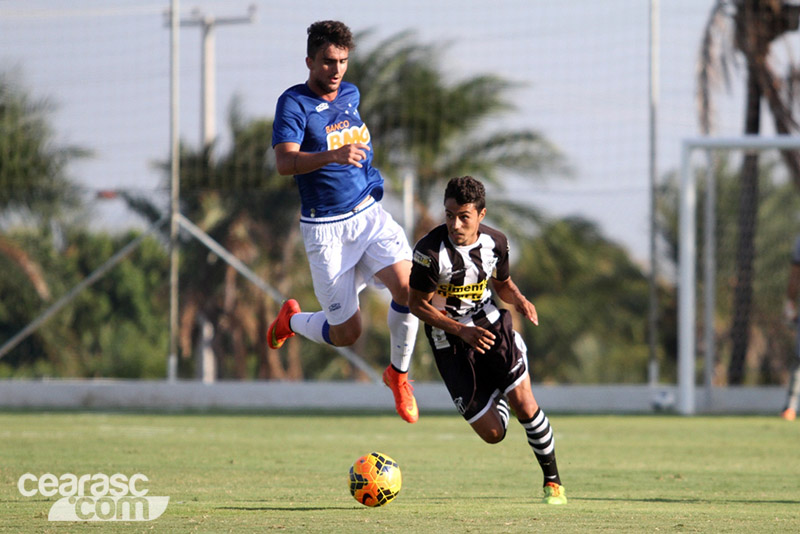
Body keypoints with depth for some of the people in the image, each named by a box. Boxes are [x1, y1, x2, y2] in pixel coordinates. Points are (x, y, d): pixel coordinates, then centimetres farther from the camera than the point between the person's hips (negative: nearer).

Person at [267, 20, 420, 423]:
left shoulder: (351, 95, 9)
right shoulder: (294, 104, -11)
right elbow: (285, 163, -28)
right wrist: (333, 155, -41)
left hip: (368, 214, 5)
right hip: (326, 229, -5)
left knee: (407, 285, -21)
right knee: (346, 333, -3)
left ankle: (398, 373, 2)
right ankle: (292, 320, 31)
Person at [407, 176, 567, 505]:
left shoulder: (495, 242, -7)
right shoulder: (430, 251, -22)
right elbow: (417, 304, -13)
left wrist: (519, 301, -11)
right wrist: (461, 330, -23)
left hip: (490, 326, 3)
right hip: (450, 342, -3)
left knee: (524, 404, -15)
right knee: (493, 434, -2)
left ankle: (552, 481, 6)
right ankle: (497, 397, 37)